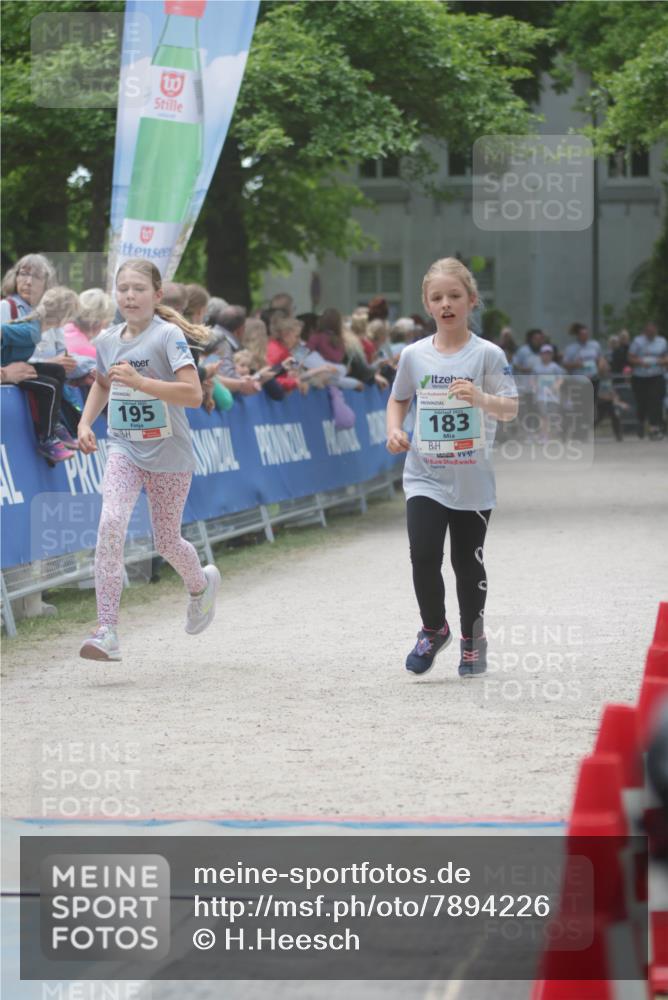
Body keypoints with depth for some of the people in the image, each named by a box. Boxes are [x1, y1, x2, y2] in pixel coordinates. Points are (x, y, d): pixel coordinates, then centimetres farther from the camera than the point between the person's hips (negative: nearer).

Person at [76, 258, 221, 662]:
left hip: (170, 454, -3)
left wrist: (139, 381, -32)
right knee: (111, 523, -21)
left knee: (167, 542, 10)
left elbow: (193, 394, -24)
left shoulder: (168, 336, -14)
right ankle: (107, 632, -22)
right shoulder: (108, 341, 2)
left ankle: (202, 583, 47)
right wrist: (85, 422, 8)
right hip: (124, 449, 3)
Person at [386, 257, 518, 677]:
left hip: (474, 480, -1)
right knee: (424, 555, -14)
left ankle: (473, 637, 31)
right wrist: (394, 430, -1)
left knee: (468, 562, 9)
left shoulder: (487, 355, -6)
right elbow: (398, 399, 18)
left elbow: (511, 409, -12)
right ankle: (434, 628, 10)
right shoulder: (414, 355, 2)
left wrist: (481, 398, -31)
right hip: (425, 477, 1)